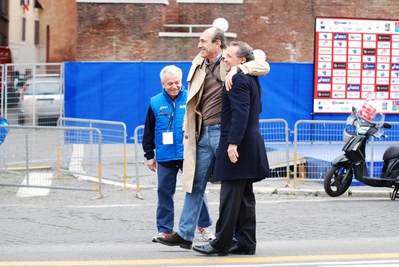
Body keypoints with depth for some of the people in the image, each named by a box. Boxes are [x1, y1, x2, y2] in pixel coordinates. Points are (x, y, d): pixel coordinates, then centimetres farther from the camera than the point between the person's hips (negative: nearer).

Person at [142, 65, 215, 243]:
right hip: (165, 157, 2)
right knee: (164, 193, 6)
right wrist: (149, 155, 8)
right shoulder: (155, 103, 4)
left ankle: (204, 226, 11)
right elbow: (148, 132, 9)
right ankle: (164, 229, 15)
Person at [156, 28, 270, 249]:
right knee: (194, 185, 8)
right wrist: (188, 131, 14)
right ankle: (185, 234, 12)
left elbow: (264, 66, -16)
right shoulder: (198, 65, 14)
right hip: (203, 134, 6)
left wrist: (236, 69, -28)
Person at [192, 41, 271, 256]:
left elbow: (241, 112, -23)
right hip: (250, 145, 10)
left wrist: (233, 142, -26)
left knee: (230, 197, -7)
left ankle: (221, 244, -4)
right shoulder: (251, 79, 17)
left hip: (237, 145, -10)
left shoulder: (238, 79, -14)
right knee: (245, 197, 10)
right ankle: (246, 243, 11)